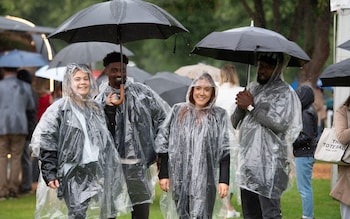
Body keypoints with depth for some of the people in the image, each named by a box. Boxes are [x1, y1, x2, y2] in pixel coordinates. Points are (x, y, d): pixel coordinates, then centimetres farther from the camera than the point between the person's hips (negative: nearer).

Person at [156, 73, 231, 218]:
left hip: (204, 179, -2)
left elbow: (224, 150, 1)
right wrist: (163, 174, 3)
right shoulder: (178, 111, 7)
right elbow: (163, 143, 8)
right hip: (179, 178, 2)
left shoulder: (219, 116, 3)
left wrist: (224, 180, -6)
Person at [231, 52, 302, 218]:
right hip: (248, 160, 7)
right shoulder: (252, 88, 18)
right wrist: (241, 107, -4)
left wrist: (251, 106, -11)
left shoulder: (284, 92, -3)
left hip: (269, 163, -7)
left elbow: (279, 123, -18)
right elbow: (235, 123, 18)